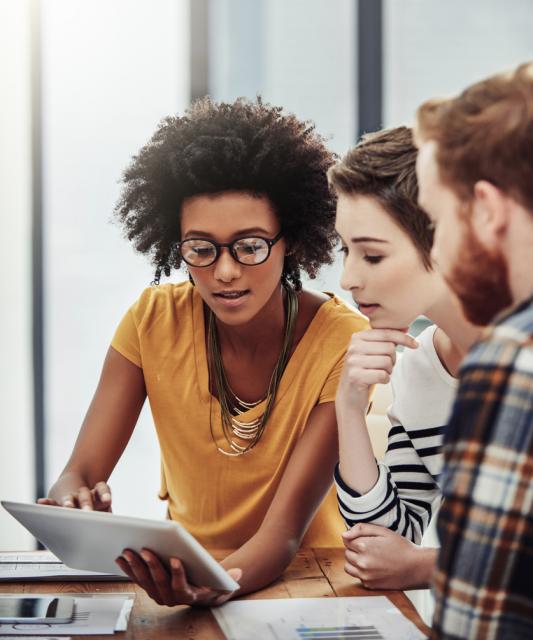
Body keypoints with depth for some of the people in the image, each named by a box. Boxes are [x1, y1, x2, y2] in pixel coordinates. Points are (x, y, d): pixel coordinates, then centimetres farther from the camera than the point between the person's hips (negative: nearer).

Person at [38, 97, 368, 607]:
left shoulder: (342, 341, -16)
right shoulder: (154, 320, -8)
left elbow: (284, 531, -20)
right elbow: (80, 474, -9)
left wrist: (218, 583, -41)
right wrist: (73, 504, -33)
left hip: (301, 576, -2)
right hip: (185, 568, 2)